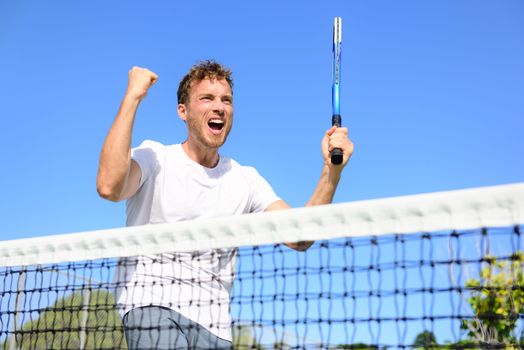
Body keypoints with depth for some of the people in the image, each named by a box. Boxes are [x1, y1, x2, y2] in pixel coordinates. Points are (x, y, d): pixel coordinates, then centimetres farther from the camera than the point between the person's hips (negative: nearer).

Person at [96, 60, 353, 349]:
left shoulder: (245, 179, 10)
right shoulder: (154, 158, 0)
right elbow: (109, 187, -23)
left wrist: (332, 171, -15)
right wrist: (132, 96, -19)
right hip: (152, 302, -4)